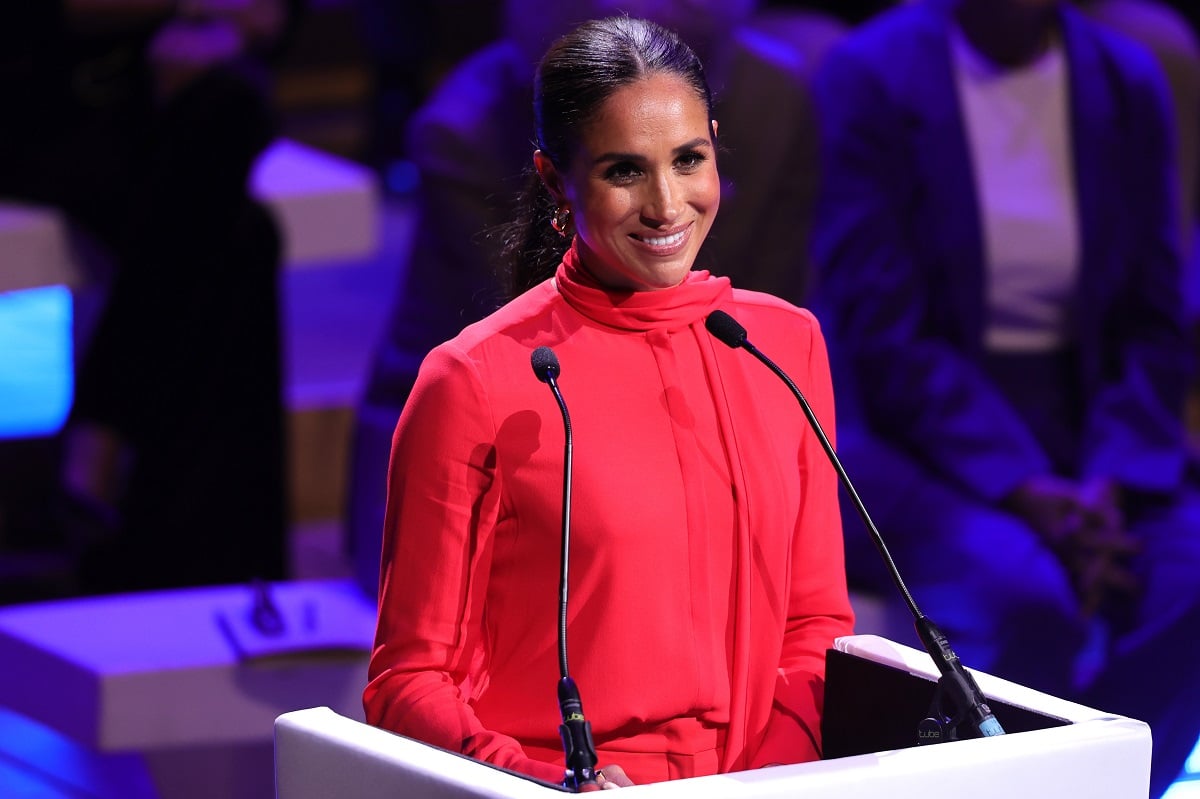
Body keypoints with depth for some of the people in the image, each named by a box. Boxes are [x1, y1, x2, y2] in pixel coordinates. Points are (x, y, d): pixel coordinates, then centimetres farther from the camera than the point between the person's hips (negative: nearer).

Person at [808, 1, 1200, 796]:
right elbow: (881, 333, -12)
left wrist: (1110, 480, -13)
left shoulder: (1128, 82, 6)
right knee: (1024, 600, -33)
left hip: (1077, 428, 4)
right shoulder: (870, 75, -7)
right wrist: (1023, 492, -23)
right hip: (903, 431, -4)